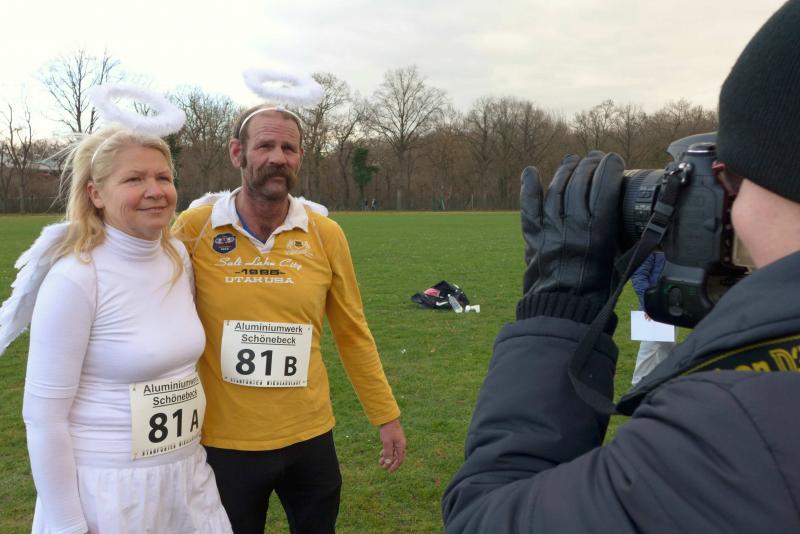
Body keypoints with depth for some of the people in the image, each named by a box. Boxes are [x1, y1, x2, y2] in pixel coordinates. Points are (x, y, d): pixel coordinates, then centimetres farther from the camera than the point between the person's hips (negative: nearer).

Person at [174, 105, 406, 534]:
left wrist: (386, 416, 8)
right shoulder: (193, 229, -9)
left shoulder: (326, 235, -5)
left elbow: (352, 334, 4)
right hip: (224, 441, -1)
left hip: (310, 437, 2)